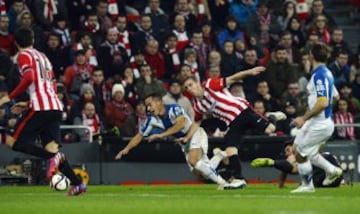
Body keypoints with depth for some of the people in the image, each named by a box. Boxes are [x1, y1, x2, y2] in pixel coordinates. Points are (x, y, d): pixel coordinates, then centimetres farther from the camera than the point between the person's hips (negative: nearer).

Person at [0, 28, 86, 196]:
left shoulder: (24, 56, 1)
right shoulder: (42, 56, 25)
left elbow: (29, 78, -17)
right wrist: (28, 105, 30)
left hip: (40, 107, -8)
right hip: (56, 107, 8)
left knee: (14, 142, -4)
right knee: (51, 148, 5)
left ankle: (53, 157, -25)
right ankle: (77, 184, -11)